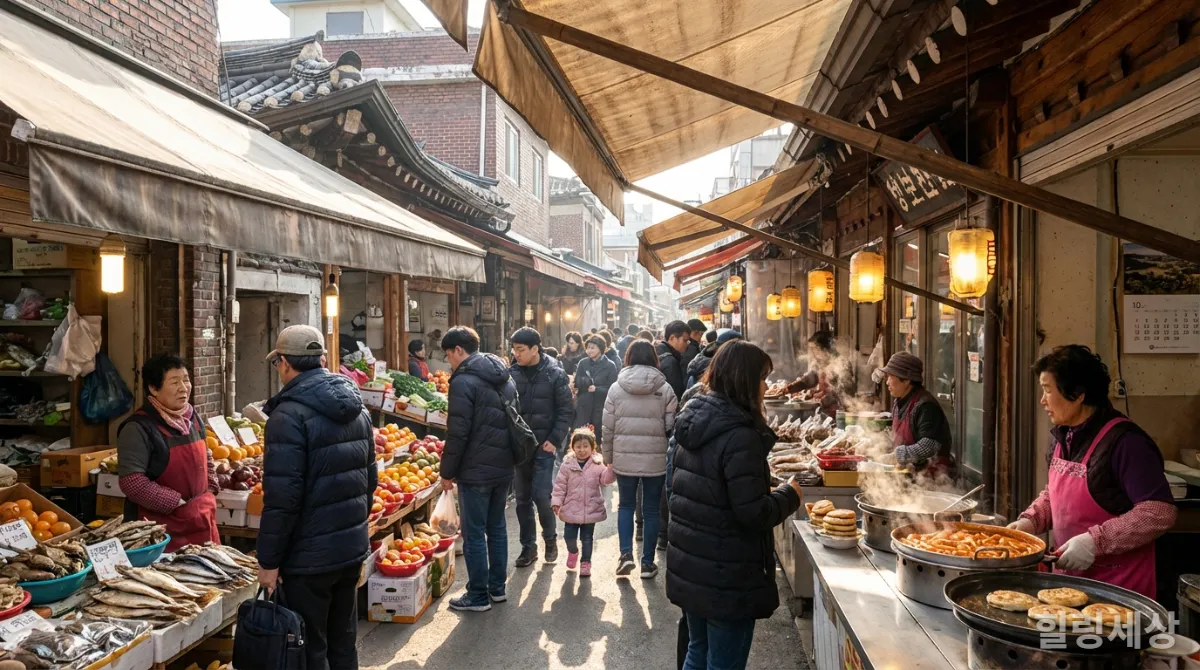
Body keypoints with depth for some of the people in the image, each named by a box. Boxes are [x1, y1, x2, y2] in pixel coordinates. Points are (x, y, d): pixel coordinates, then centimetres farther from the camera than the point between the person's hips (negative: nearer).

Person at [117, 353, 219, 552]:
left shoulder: (193, 418, 8)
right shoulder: (138, 428, -15)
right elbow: (131, 482, -21)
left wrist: (209, 490, 9)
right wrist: (176, 502, -18)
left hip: (200, 521, 7)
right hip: (161, 527, -7)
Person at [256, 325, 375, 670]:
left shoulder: (289, 415, -17)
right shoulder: (356, 408, 7)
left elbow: (282, 498, -20)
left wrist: (268, 561, -12)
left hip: (309, 556, -7)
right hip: (353, 548, 7)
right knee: (343, 642, 19)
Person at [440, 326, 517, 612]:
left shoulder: (463, 381, -15)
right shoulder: (506, 379, 12)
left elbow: (458, 433, -18)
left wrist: (447, 472, -8)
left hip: (475, 471, -8)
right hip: (504, 468, 8)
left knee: (474, 534, 2)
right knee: (497, 528, 17)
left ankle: (478, 596, 9)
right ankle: (497, 587, 25)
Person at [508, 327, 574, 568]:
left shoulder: (554, 374, -5)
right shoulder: (512, 373, 0)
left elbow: (566, 410, -3)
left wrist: (555, 440, -10)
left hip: (544, 446, -3)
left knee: (541, 495, -5)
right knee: (522, 498, 9)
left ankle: (550, 538, 21)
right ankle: (528, 546, 23)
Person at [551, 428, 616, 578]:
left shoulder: (598, 464, -2)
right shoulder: (567, 465, -2)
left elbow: (606, 479, -9)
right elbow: (560, 485, -1)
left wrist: (611, 469, -26)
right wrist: (556, 501, -7)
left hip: (591, 510, 0)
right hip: (571, 510, 0)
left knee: (587, 538, 7)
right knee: (569, 536, 6)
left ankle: (586, 562, 21)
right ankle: (573, 551, 37)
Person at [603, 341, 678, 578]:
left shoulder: (616, 388, -1)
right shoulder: (665, 389, -4)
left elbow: (608, 428, 1)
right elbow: (671, 426, -5)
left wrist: (608, 458, 11)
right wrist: (672, 457, 11)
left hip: (624, 457, 1)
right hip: (656, 459, -1)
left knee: (626, 505, 17)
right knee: (651, 509, 11)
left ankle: (626, 554, 4)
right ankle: (647, 562, 16)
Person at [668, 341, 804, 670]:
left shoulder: (695, 422, 4)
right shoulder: (740, 436, -22)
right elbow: (753, 513, -24)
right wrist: (790, 496, -6)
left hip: (689, 569, 8)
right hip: (726, 579, -8)